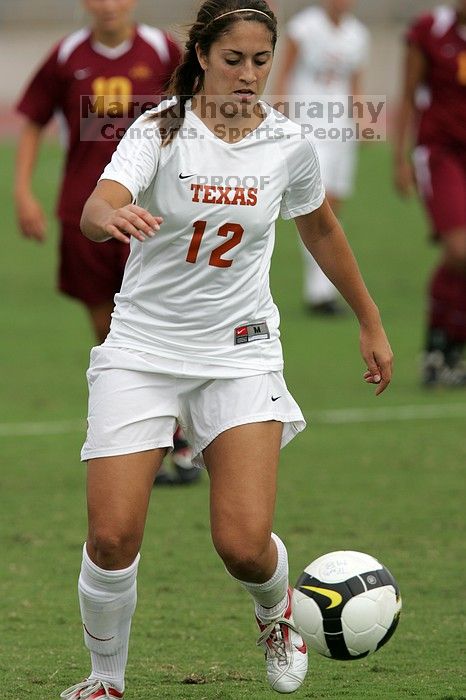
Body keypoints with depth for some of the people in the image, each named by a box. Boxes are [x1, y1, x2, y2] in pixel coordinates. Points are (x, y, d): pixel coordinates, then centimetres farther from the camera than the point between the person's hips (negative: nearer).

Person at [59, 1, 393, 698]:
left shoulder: (288, 144, -2)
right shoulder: (161, 131, -12)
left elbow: (321, 229, 18)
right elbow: (95, 210, -30)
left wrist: (371, 322, 24)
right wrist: (113, 215, -55)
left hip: (241, 352, 1)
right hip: (143, 347, -1)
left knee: (245, 545, -13)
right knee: (112, 538, -11)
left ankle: (276, 610, 24)